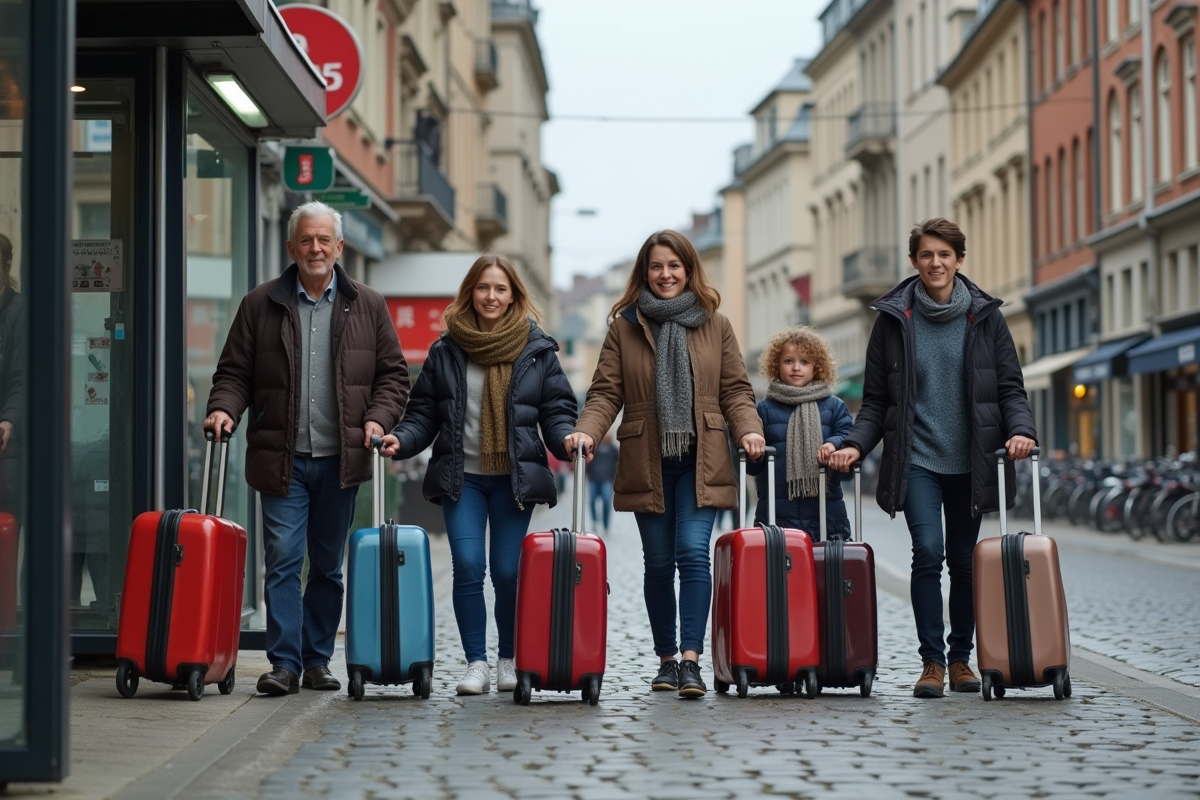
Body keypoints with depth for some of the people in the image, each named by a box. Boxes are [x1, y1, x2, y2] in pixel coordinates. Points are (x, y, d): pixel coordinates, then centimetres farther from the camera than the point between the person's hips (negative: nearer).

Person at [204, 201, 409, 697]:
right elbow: (234, 372, 7)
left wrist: (378, 417, -6)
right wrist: (224, 410, -11)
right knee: (282, 560, -7)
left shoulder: (368, 307, 8)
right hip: (282, 460, -1)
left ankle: (317, 660, 18)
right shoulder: (260, 305, 6)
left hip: (341, 460, 1)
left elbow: (393, 373, 10)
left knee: (328, 566, 9)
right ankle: (284, 663, -4)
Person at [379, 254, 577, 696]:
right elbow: (424, 413, 10)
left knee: (508, 571, -2)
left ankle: (509, 660, 17)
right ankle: (476, 663, 2)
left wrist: (567, 439, -15)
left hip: (514, 478, -1)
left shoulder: (537, 349, 4)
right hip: (461, 477, 1)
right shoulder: (445, 351, 7)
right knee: (467, 567, -9)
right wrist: (400, 440, -7)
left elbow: (557, 409, 4)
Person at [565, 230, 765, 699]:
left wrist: (749, 429, -10)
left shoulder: (716, 326, 9)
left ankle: (691, 660, -17)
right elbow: (606, 392, 2)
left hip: (700, 462, -1)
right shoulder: (624, 326, 7)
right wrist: (587, 431, -15)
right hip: (647, 463, 1)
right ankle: (666, 659, 18)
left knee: (693, 553, -14)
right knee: (658, 563, 6)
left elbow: (735, 390, 7)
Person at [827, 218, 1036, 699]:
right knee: (928, 551, -15)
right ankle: (932, 662, -7)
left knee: (964, 560, 7)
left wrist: (1020, 429, -13)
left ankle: (960, 658, 22)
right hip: (916, 460, -1)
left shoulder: (985, 316, 6)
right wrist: (856, 445, -8)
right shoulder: (893, 319, 5)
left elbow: (1010, 388, 6)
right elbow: (876, 400, 7)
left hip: (970, 461, 1)